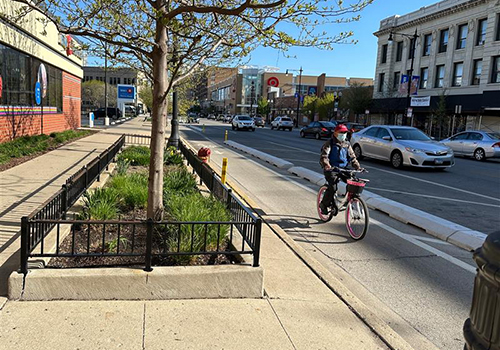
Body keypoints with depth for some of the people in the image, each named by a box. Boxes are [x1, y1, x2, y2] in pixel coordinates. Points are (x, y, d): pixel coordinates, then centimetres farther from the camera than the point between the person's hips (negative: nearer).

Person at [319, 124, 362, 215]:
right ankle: (324, 205, -1)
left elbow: (352, 157, 13)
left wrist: (358, 167, -3)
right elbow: (324, 156, -16)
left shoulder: (347, 144, 13)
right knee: (333, 188, -21)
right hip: (332, 169, -5)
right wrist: (327, 165, -35)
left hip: (343, 168, 5)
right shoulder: (329, 144, -4)